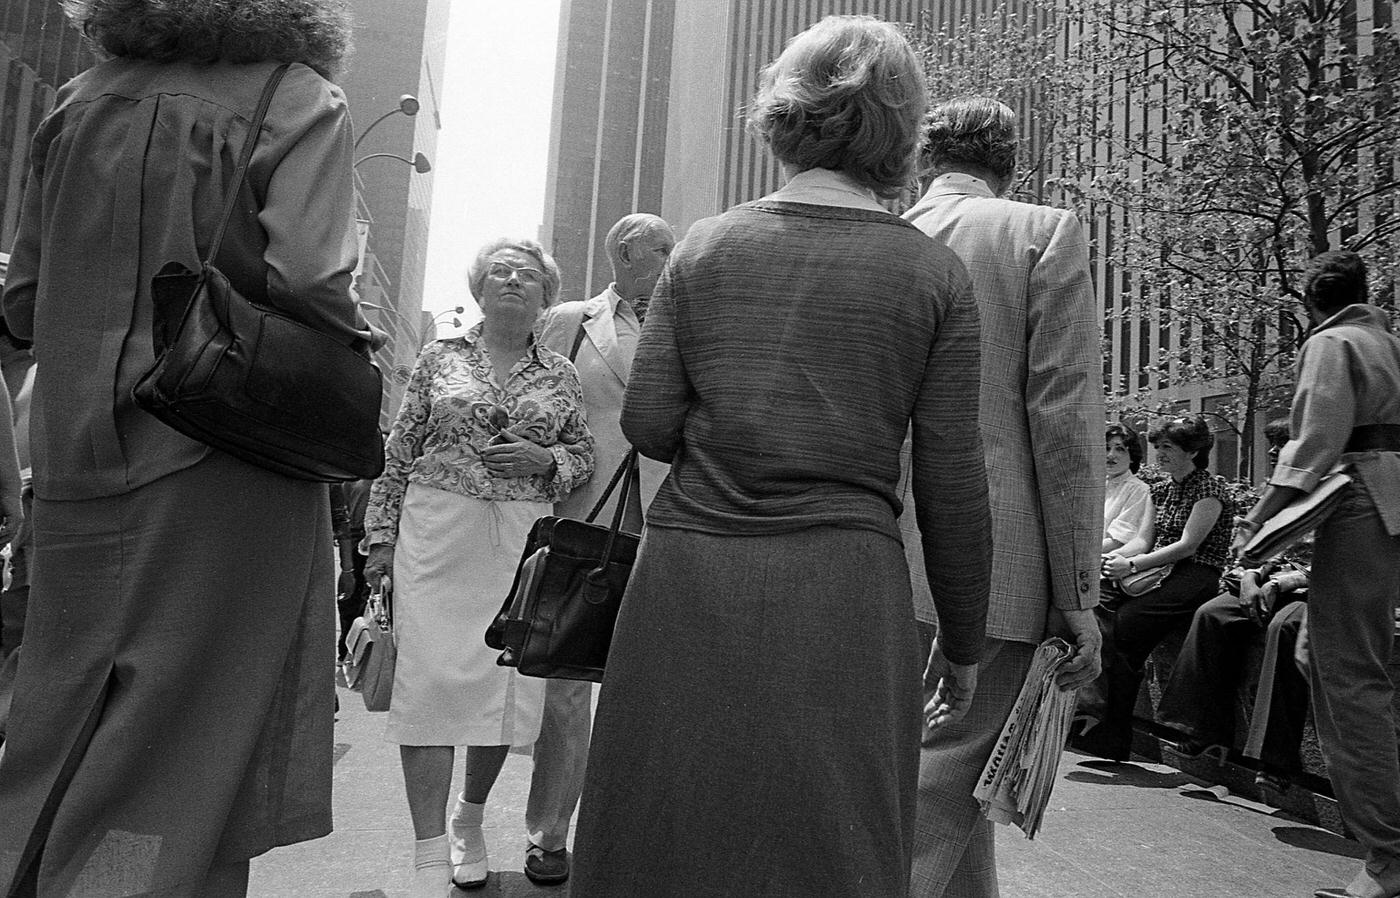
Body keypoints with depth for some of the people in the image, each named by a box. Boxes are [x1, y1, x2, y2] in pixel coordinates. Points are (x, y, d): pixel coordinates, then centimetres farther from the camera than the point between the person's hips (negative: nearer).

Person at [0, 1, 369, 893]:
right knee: (183, 742, 5)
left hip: (80, 464, 5)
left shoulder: (81, 103, 10)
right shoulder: (299, 102, -4)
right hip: (220, 466, -5)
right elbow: (304, 279, -19)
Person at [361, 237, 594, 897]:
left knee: (510, 686, 5)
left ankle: (470, 816, 31)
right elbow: (397, 454, 8)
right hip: (437, 533, -1)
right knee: (431, 679, -6)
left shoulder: (561, 376, 10)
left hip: (524, 541, 2)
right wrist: (382, 537, 4)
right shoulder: (440, 359, 8)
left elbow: (584, 457, 13)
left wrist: (544, 460, -8)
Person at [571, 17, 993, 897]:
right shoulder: (935, 274, 1)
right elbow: (952, 485, 1)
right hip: (843, 596, -1)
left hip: (689, 580, 2)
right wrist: (963, 645, 12)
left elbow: (648, 423, 1)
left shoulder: (705, 246, 4)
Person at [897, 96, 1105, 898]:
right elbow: (1064, 418, -9)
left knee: (960, 768, 21)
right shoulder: (1046, 233, -1)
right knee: (946, 775, 2)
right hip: (989, 563, -5)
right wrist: (1077, 591, -6)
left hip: (886, 560, 5)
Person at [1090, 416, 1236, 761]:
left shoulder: (1210, 489, -4)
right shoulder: (1161, 490, 20)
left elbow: (1188, 545, -12)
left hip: (1195, 579, -7)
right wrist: (1117, 558, -2)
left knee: (1124, 622, -28)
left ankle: (1114, 738, -22)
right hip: (1159, 574, 7)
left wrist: (1132, 565, -18)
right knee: (1097, 609, -20)